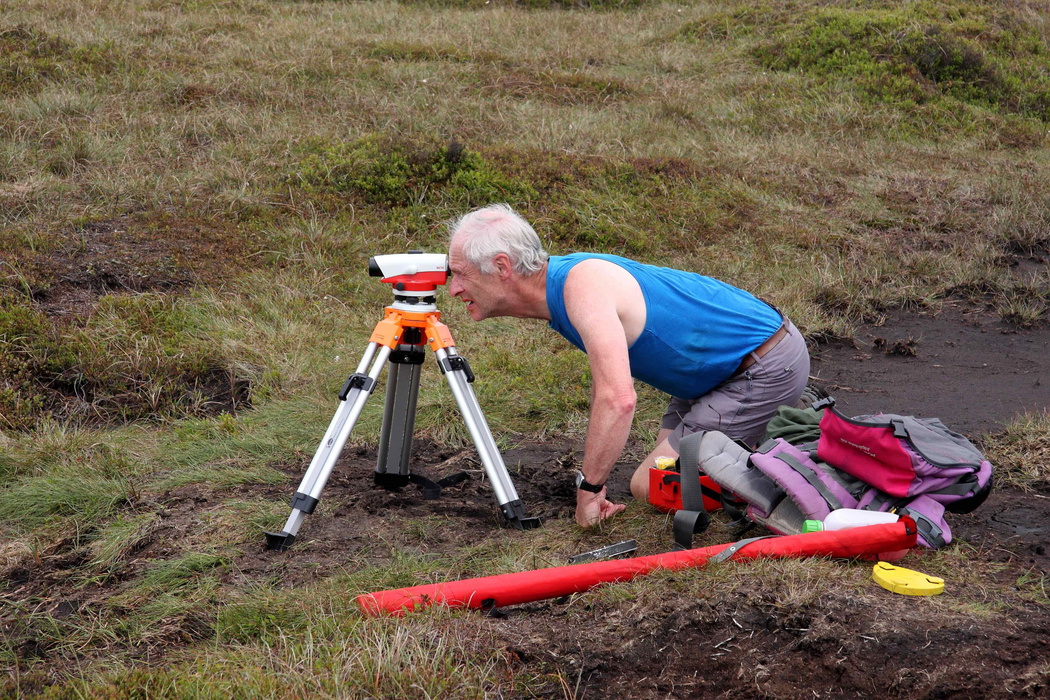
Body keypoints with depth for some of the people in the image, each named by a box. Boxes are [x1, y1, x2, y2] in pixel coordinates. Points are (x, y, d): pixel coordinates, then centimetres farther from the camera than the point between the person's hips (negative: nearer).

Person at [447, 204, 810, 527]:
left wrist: (589, 488, -26)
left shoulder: (582, 285, -26)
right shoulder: (562, 280, 4)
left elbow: (618, 399, -36)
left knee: (652, 487, -7)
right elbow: (606, 377, 20)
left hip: (767, 368, -10)